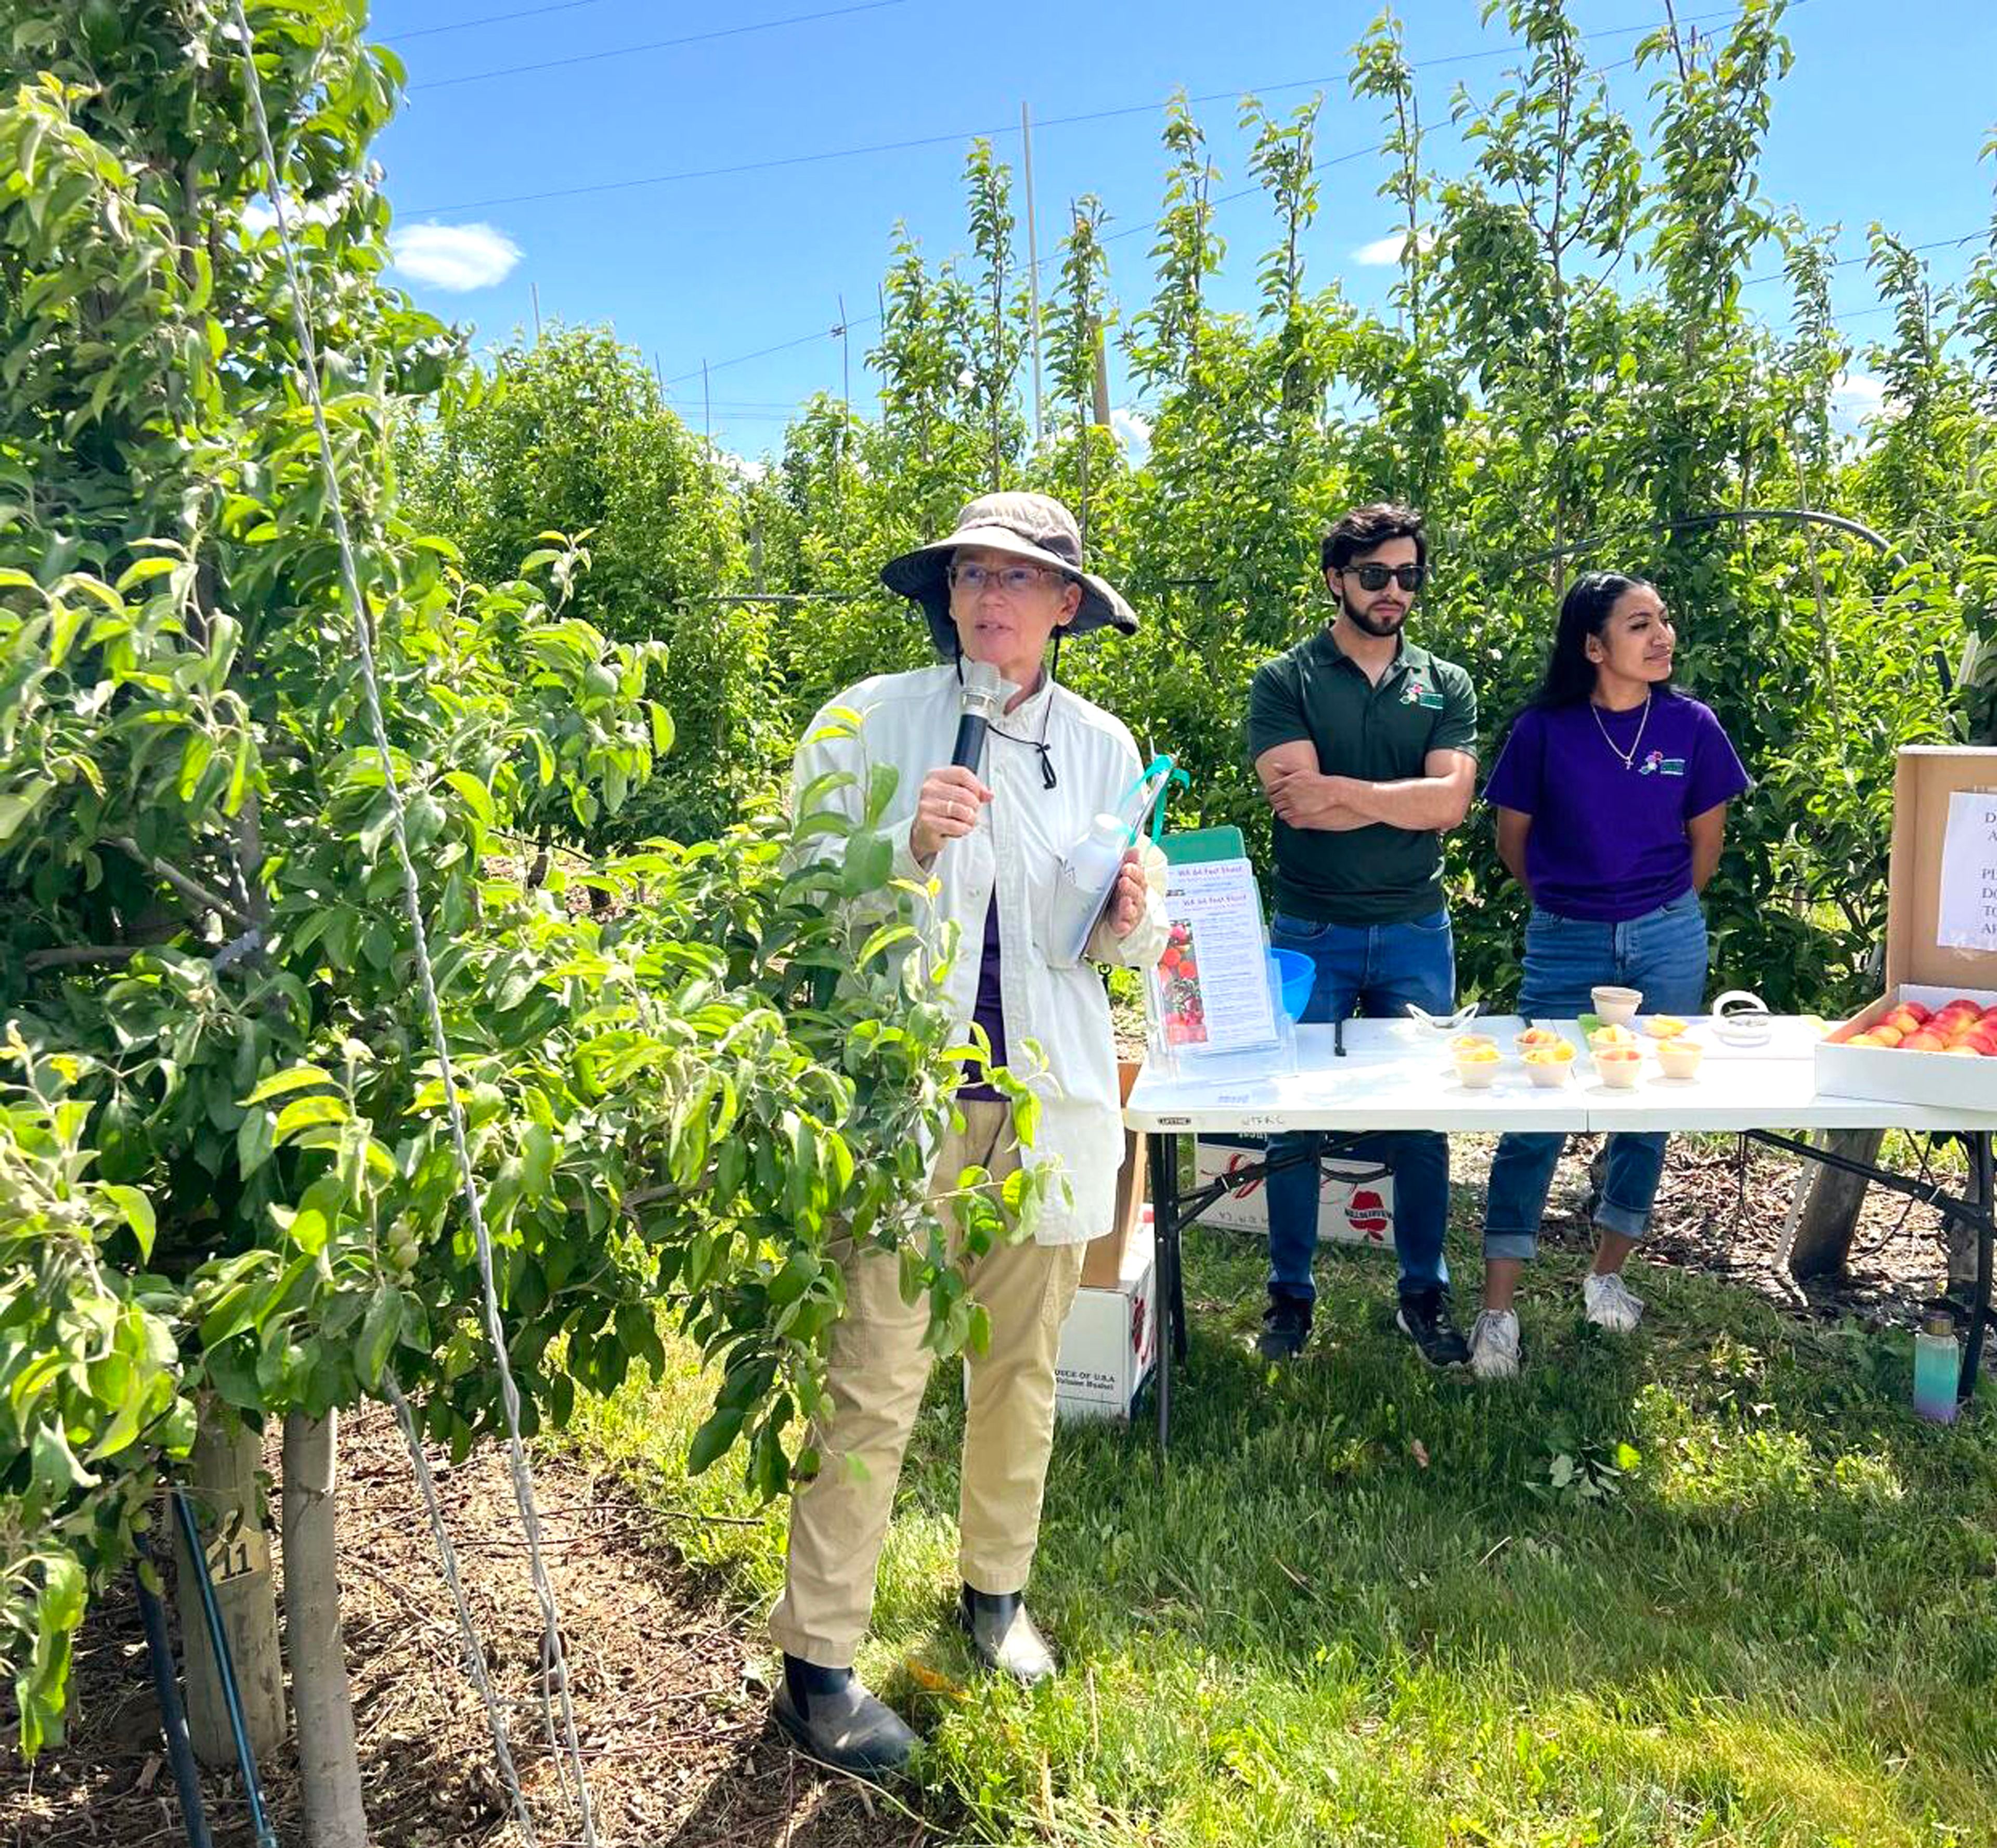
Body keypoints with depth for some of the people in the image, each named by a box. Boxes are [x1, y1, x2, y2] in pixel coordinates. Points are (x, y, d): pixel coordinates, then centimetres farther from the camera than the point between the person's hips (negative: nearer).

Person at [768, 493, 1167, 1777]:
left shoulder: (1102, 745, 5)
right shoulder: (871, 724, -5)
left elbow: (1130, 942, 12)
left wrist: (1133, 917, -10)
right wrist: (908, 847, -23)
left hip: (1052, 1096, 4)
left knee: (1023, 1365, 16)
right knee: (875, 1382, -2)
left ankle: (998, 1589, 37)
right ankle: (818, 1659, 14)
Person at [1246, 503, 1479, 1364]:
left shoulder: (1446, 686, 7)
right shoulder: (1285, 680, 0)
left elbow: (1450, 802, -8)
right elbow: (1294, 804, -14)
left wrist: (1337, 790, -14)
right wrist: (1405, 799, -10)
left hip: (1415, 930, 2)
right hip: (1309, 930, -2)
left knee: (1424, 1115, 8)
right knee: (1295, 1115, 4)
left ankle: (1425, 1291, 24)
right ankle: (1290, 1292, 19)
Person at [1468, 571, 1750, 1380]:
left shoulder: (1691, 725, -2)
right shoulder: (1544, 728, -8)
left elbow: (1705, 840, 10)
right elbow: (1513, 838, 3)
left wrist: (1662, 915, 14)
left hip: (1666, 942, 2)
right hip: (1564, 946, -2)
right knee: (1534, 1120, -3)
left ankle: (1608, 1274, 29)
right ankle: (1498, 1310, 3)